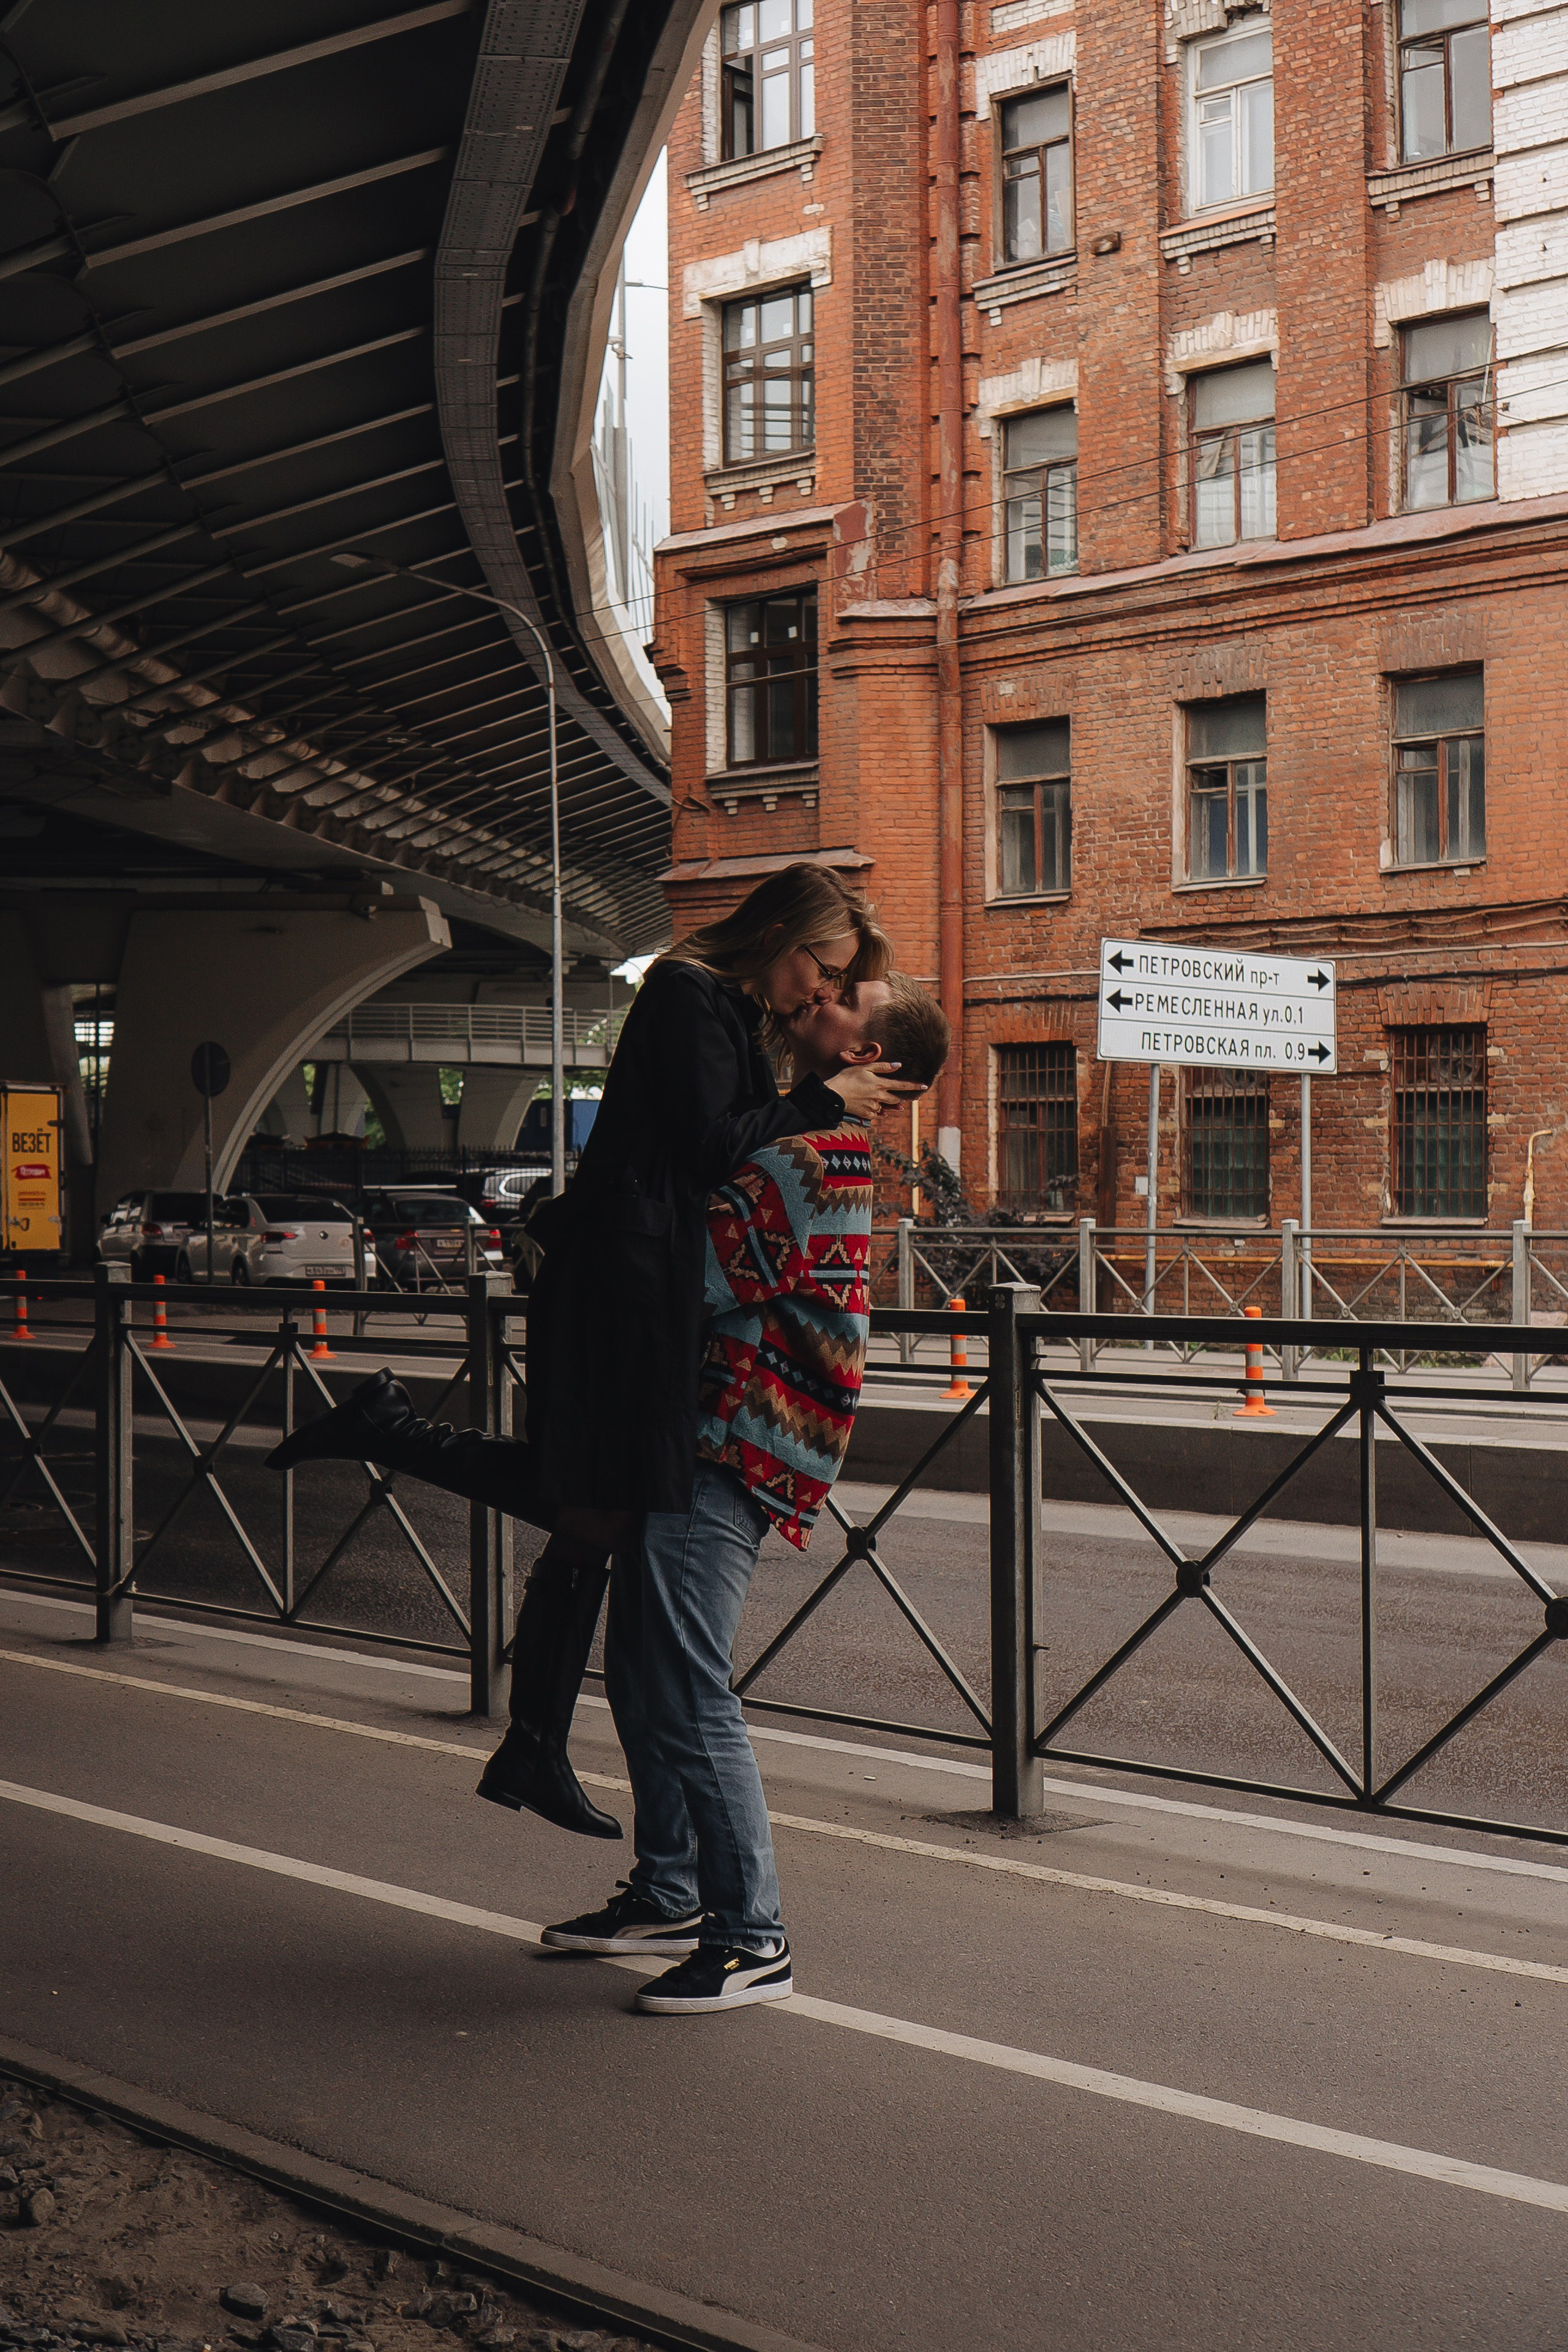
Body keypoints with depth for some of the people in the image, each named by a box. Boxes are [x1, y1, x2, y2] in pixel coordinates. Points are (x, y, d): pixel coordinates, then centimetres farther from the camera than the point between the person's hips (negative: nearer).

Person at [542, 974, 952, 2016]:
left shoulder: (821, 1146, -15)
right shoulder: (812, 1137, 18)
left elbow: (705, 1266, -22)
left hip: (724, 1459, -10)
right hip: (693, 1441, 10)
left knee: (691, 1696, -8)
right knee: (643, 1678, 17)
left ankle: (752, 1940, 0)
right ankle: (670, 1894, 29)